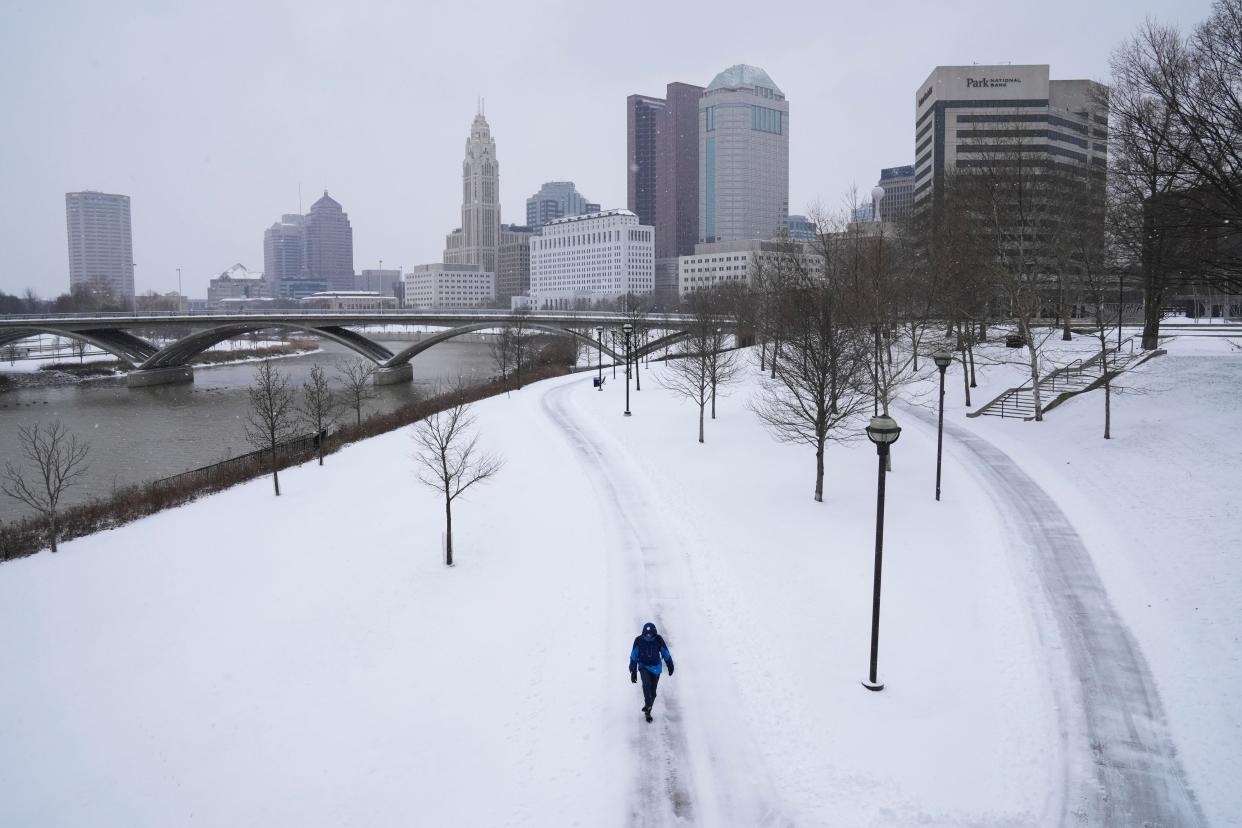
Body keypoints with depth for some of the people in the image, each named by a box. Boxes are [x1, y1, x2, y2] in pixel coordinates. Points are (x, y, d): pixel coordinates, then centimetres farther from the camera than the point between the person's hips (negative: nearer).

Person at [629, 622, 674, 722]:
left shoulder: (658, 640, -13)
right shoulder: (639, 640, -13)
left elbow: (665, 653, 2)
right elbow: (634, 656, -3)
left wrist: (670, 666, 13)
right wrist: (633, 671, -3)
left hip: (655, 668, 1)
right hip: (644, 666, -1)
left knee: (653, 692, 4)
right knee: (646, 683, -30)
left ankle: (648, 711, 22)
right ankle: (647, 704, -19)